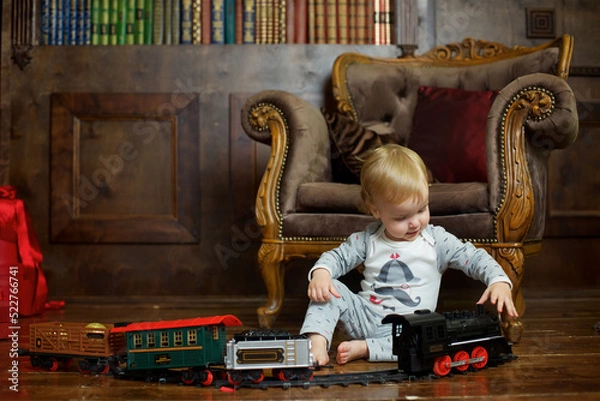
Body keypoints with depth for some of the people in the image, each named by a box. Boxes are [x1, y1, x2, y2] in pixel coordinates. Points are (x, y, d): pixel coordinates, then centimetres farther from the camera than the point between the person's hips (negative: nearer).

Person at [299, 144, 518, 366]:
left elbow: (474, 257, -4)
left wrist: (499, 281, -23)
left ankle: (363, 348, -31)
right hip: (365, 314, 2)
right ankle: (317, 344, -27)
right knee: (330, 289, -17)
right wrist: (321, 272, -16)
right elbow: (337, 256, 7)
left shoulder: (437, 240, -2)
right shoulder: (368, 239, 2)